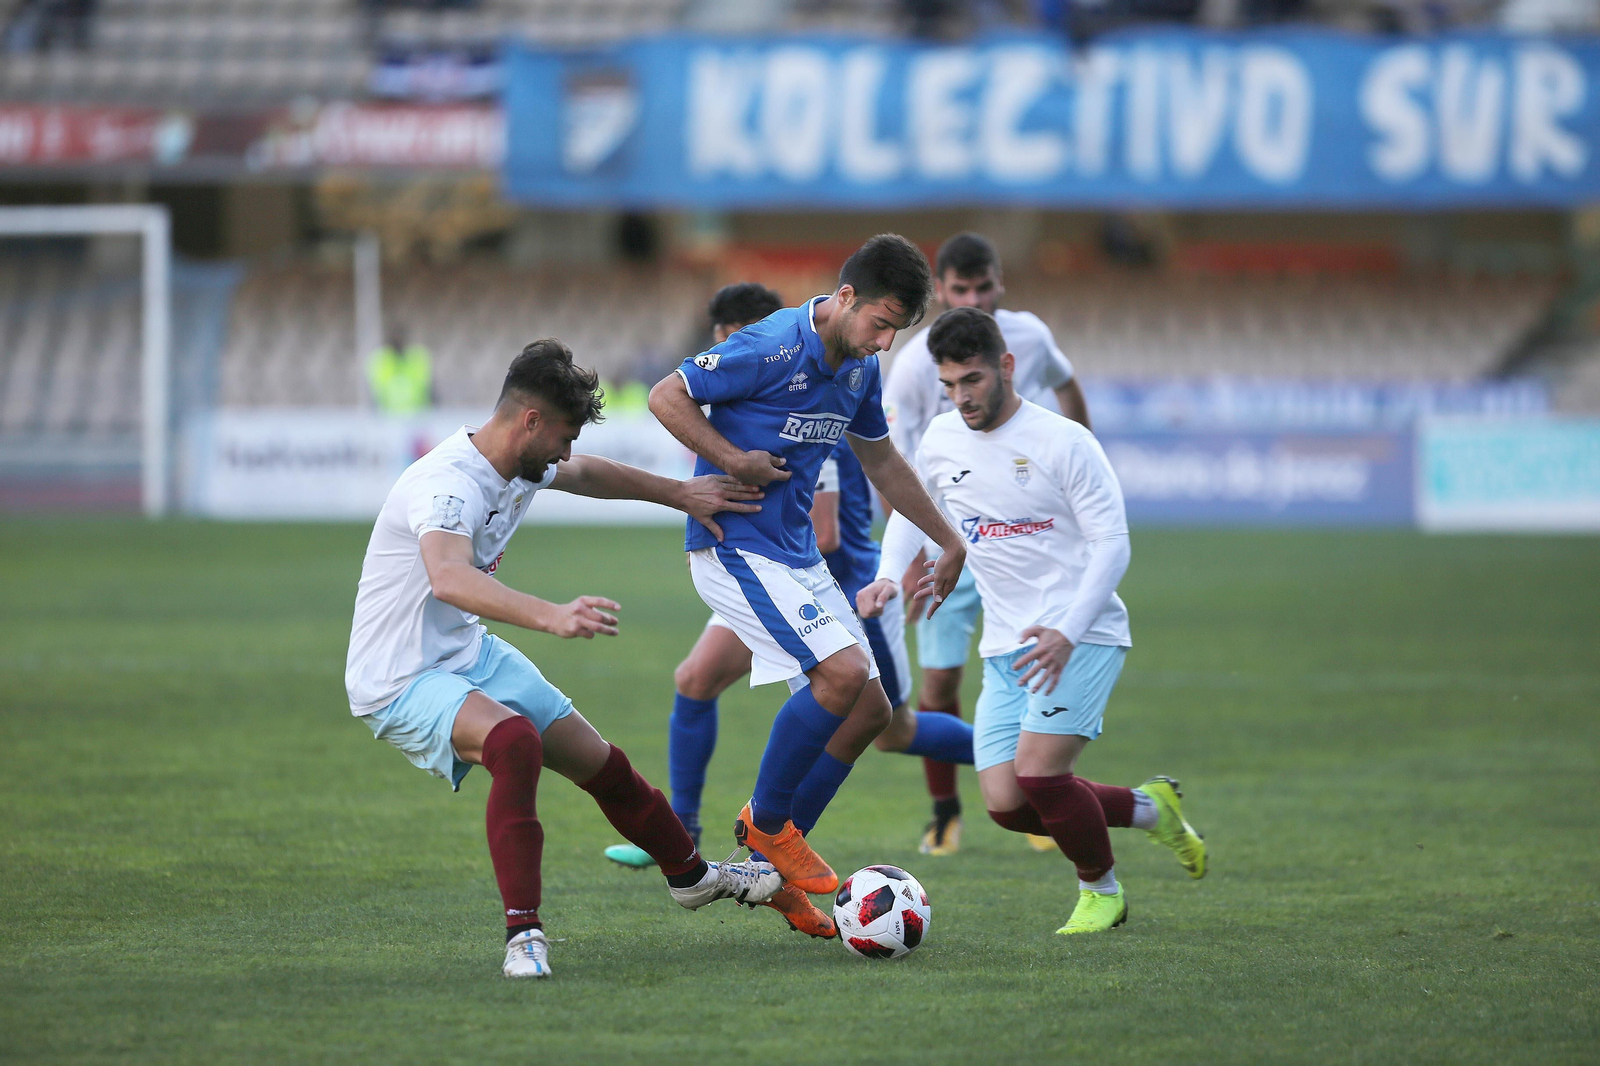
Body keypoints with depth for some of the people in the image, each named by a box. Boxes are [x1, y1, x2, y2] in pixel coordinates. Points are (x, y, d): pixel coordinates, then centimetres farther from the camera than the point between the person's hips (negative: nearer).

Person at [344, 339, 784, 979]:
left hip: (472, 655, 9)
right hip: (402, 681, -9)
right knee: (514, 740, -37)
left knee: (601, 764, 17)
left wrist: (680, 494, 27)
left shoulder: (523, 466, 0)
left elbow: (586, 476, 25)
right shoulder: (448, 485, -30)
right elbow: (449, 580, -51)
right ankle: (523, 934, -33)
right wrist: (552, 617, -63)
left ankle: (691, 876, 44)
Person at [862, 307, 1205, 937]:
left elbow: (1112, 543, -12)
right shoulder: (942, 438, 6)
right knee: (1007, 804, -6)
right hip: (1006, 647, 6)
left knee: (1037, 768, -22)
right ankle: (1148, 806, 19)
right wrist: (889, 574, 6)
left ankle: (1100, 889, 6)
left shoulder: (1063, 442, -11)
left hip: (1080, 636, -6)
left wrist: (1067, 634, -24)